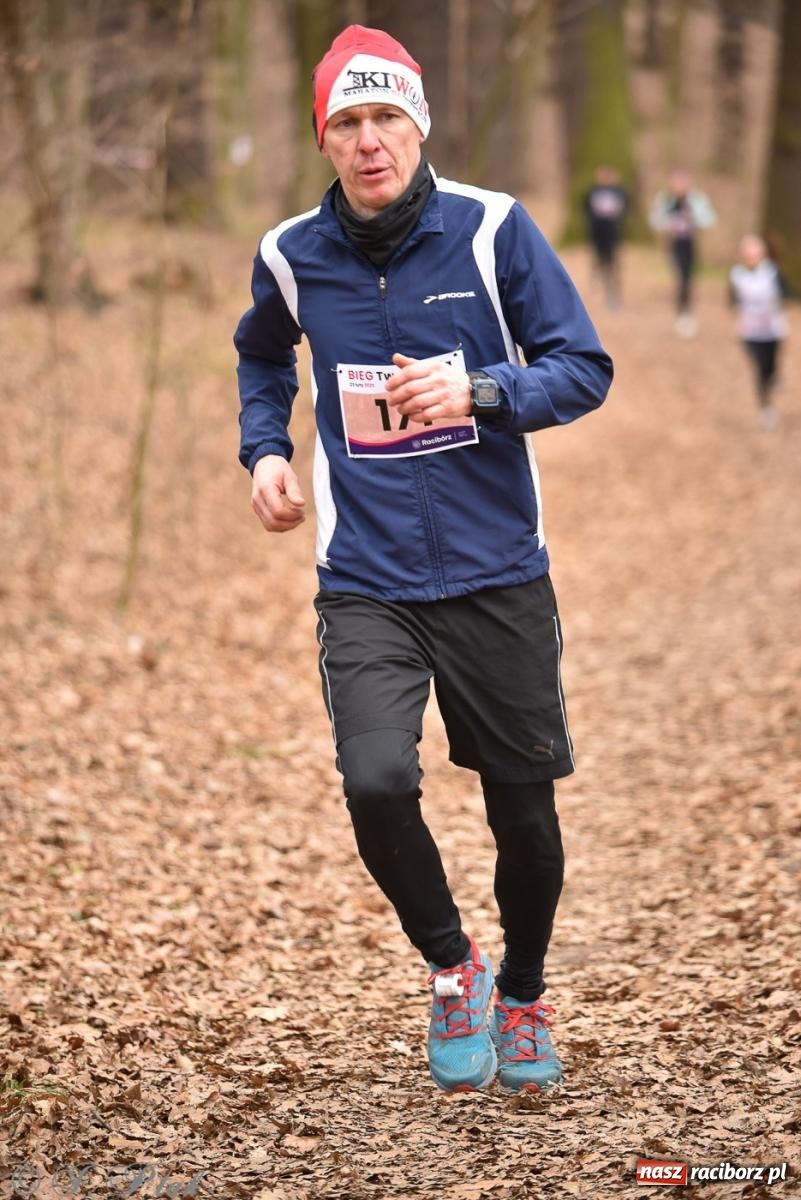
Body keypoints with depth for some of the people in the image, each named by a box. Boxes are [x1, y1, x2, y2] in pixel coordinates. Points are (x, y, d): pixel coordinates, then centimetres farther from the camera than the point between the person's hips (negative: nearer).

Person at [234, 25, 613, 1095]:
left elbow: (585, 368, -4)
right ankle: (451, 967, 10)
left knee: (525, 811, 7)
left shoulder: (494, 228, -7)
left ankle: (522, 995, 37)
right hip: (366, 584, 1)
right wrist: (264, 449, 7)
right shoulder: (291, 255, 1)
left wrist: (481, 392, -21)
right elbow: (263, 355, 23)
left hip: (499, 575, 0)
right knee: (375, 783, -20)